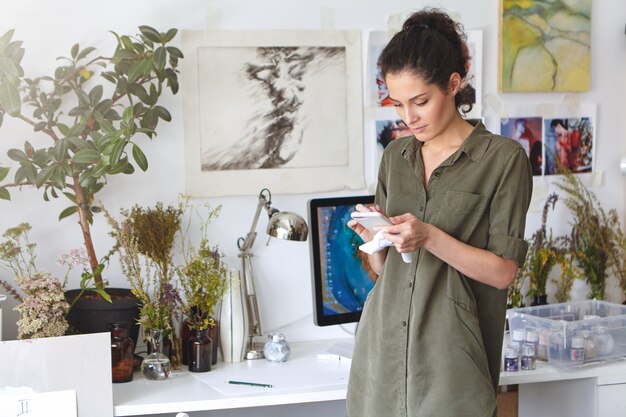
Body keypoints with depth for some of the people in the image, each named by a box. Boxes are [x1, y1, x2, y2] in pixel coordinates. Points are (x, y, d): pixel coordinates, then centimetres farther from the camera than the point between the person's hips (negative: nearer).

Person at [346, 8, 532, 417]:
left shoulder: (504, 158, -6)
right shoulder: (396, 155, 10)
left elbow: (503, 271, -8)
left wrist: (430, 237, -20)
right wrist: (374, 239, -6)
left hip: (449, 354, -4)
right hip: (383, 347, 4)